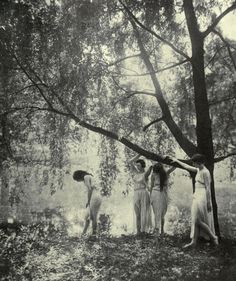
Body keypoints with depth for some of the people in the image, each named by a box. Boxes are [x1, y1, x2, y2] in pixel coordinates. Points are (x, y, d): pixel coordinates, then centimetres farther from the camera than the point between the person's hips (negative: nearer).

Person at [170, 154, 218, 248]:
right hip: (197, 197, 9)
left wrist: (208, 202, -19)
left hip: (202, 198, -9)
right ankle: (194, 241, 11)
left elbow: (208, 188, -18)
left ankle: (214, 237, 8)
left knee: (198, 221, -6)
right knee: (195, 220, 8)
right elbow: (187, 167, 24)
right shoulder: (199, 170, 11)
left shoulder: (205, 172, -15)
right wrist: (177, 161, 31)